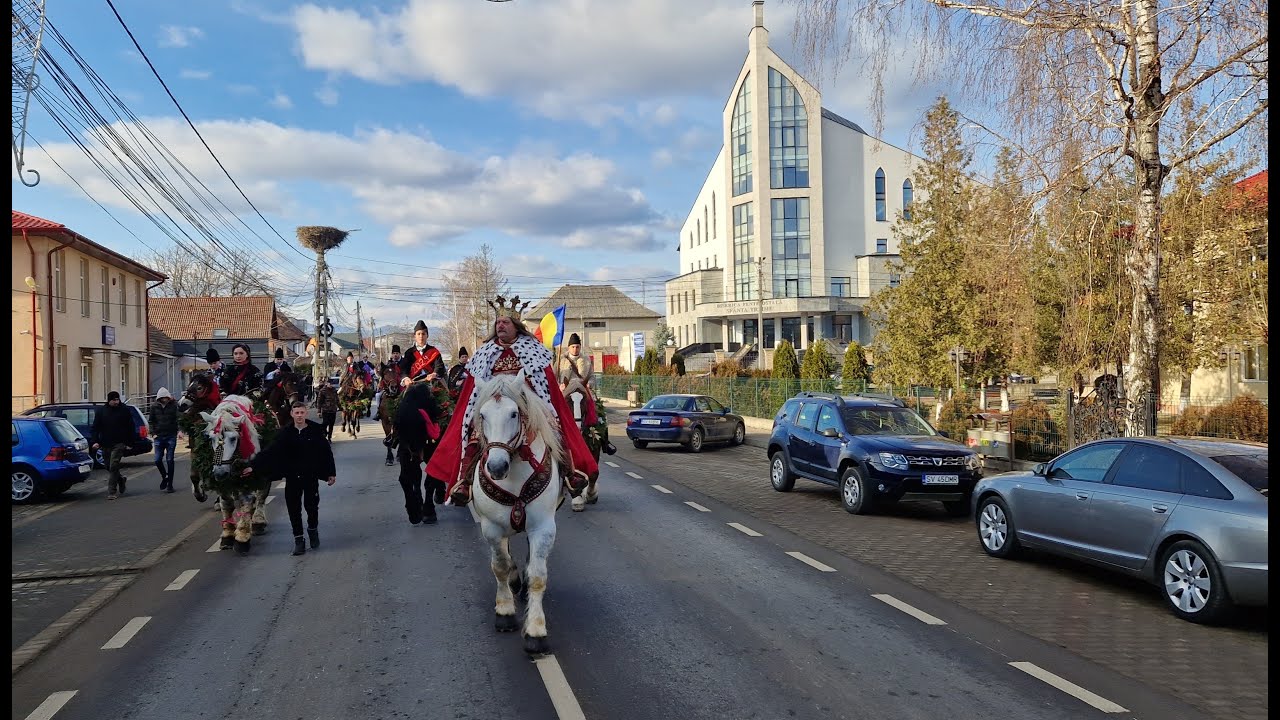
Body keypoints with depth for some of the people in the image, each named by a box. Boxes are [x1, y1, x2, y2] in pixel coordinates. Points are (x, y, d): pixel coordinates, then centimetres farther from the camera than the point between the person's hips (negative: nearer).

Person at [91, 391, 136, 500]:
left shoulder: (124, 410, 0)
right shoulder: (101, 411, 6)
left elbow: (131, 428, 3)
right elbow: (96, 427, 6)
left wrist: (129, 442, -2)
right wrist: (96, 441, -7)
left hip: (119, 444, -4)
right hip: (105, 445, 4)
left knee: (113, 467, -12)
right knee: (109, 467, 11)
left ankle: (112, 492, -9)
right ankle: (121, 479, 39)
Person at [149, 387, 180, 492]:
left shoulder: (173, 405, -5)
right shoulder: (155, 406, 3)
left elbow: (178, 419, -8)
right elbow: (151, 421, 11)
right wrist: (153, 433, 1)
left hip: (171, 436, -3)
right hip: (159, 436, 3)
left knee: (169, 460, 0)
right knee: (158, 460, 1)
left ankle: (170, 484, 8)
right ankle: (164, 476, 28)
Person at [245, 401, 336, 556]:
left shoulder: (316, 430, -5)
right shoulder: (285, 432, -2)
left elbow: (326, 451, 1)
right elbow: (270, 451, -8)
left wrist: (331, 473, 0)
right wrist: (253, 466, -18)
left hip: (311, 476, -1)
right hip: (292, 477, 1)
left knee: (311, 506, 2)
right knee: (294, 508, 4)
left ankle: (313, 529, 32)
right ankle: (298, 539, 16)